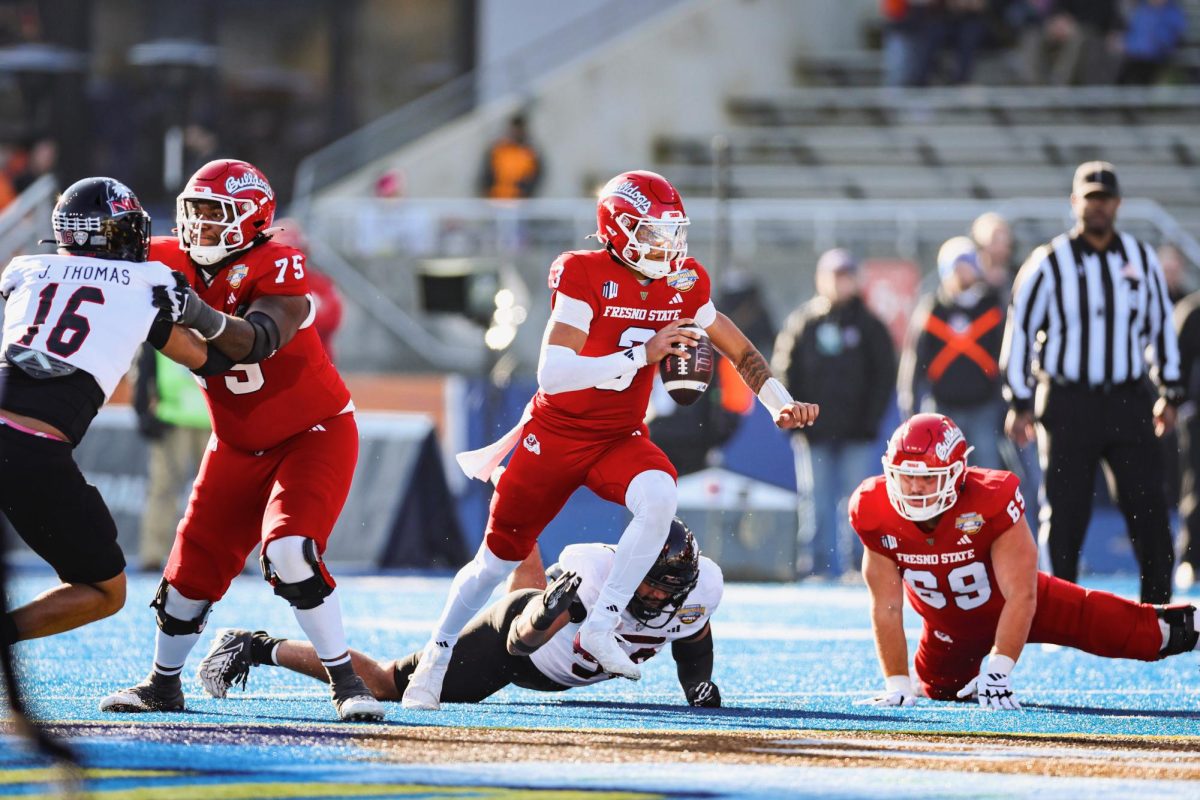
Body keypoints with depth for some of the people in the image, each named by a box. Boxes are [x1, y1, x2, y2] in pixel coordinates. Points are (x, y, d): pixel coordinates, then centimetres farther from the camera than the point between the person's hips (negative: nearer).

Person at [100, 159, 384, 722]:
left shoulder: (277, 269, -24)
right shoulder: (174, 263, -6)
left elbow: (260, 340, -41)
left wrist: (202, 316, -58)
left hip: (314, 433, -6)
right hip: (239, 444, 6)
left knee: (289, 553, -24)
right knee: (194, 565, 4)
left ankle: (346, 681, -14)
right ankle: (163, 684, 23)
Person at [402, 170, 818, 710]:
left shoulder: (684, 285, -5)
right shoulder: (584, 276, -22)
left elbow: (737, 347, 13)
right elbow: (553, 373, -32)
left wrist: (780, 402, 4)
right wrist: (642, 353, -35)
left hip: (621, 439, 3)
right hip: (556, 435, -3)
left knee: (659, 498, -31)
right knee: (499, 558, 8)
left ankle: (602, 626, -21)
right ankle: (436, 659, 31)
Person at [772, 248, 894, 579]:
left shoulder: (869, 325, 7)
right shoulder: (801, 323, 8)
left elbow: (885, 375, 6)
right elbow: (783, 373, 8)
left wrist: (870, 420, -4)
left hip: (856, 434, -1)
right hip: (814, 431, 1)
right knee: (818, 504, 0)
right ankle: (824, 567, 3)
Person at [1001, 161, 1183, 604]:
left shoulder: (1141, 259, 9)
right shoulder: (1049, 263, -1)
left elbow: (1161, 326, 17)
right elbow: (1019, 330, 1)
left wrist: (1169, 393, 14)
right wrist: (1020, 403, -3)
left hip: (1130, 402, 2)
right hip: (1068, 404, -2)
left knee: (1149, 505, -4)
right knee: (1065, 512, 0)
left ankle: (1157, 605, 4)